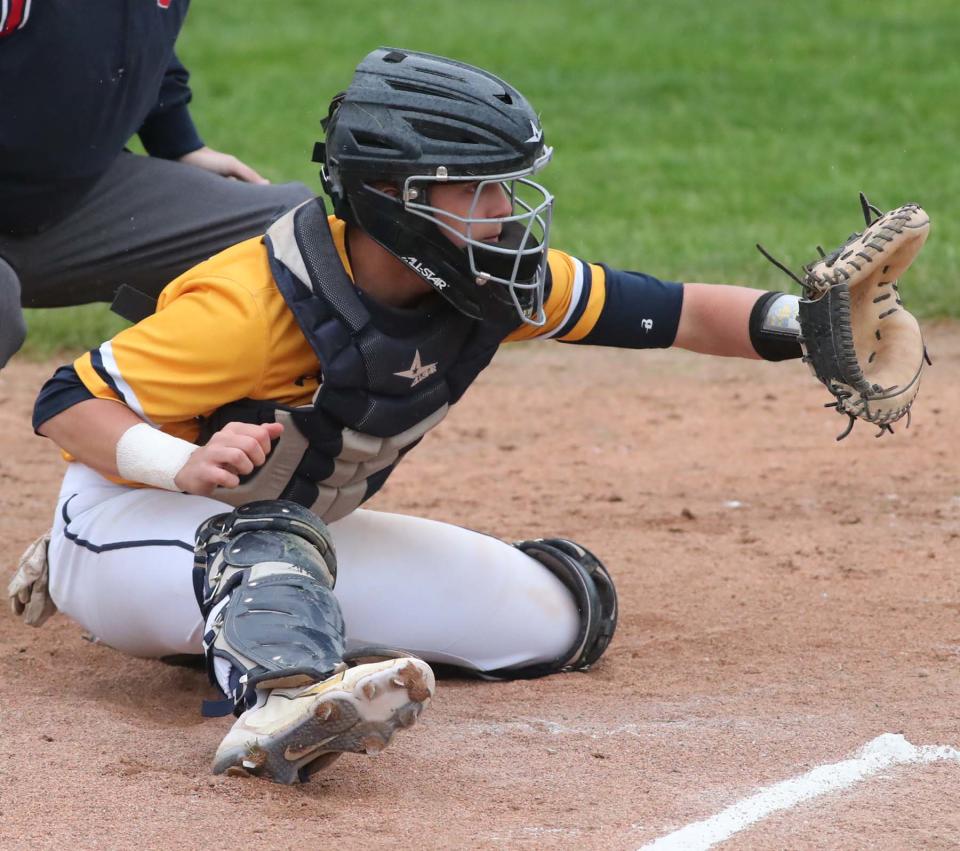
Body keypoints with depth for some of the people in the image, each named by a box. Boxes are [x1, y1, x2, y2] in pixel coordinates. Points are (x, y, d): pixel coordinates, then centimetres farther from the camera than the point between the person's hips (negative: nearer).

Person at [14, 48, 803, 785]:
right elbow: (65, 405, -26)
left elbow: (677, 313, -9)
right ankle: (284, 700, -70)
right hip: (136, 519, -8)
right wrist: (183, 464, -44)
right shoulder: (257, 304, -30)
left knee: (563, 615, 6)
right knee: (272, 532, -40)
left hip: (297, 530, 8)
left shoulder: (481, 281, -12)